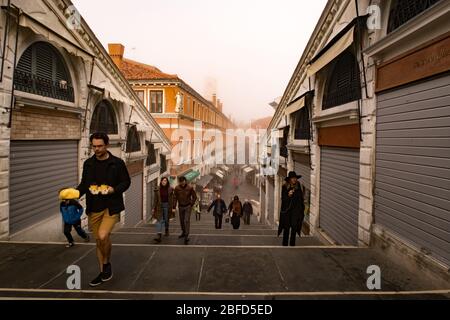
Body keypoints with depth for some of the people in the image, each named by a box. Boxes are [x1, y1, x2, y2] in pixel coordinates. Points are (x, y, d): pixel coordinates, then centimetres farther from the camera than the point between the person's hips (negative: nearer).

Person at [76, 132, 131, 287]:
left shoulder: (117, 163, -6)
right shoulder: (88, 163, 6)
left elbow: (126, 182, -2)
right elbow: (84, 184, 12)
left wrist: (113, 190, -19)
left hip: (111, 206, -4)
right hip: (94, 208, 5)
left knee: (103, 236, -22)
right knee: (99, 240, 13)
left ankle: (107, 263, 8)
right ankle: (103, 272, 30)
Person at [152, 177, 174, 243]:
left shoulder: (170, 189, -4)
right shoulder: (157, 189, -1)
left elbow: (172, 199, -2)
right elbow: (155, 199, 4)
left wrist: (173, 208, -7)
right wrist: (154, 208, 3)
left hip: (167, 205, 0)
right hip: (159, 206, 0)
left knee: (166, 220, 14)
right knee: (159, 220, -8)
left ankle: (167, 231, 42)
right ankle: (159, 236, -14)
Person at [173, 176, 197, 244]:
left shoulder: (190, 188, -11)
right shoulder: (177, 188, -6)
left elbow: (194, 197, -1)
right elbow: (175, 198, 0)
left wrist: (191, 204, -5)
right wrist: (174, 207, -4)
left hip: (188, 206, -3)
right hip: (180, 206, 3)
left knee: (187, 221, -10)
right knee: (182, 221, 13)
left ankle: (186, 236, -9)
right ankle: (183, 232, 33)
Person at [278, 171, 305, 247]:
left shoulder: (298, 187, 3)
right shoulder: (284, 187, -3)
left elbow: (301, 198, 10)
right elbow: (283, 199, -3)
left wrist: (302, 208, 7)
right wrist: (288, 195, -21)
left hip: (296, 210, 2)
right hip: (287, 210, -1)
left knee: (294, 227, -1)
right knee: (286, 227, -1)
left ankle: (292, 244, 8)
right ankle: (285, 244, 7)